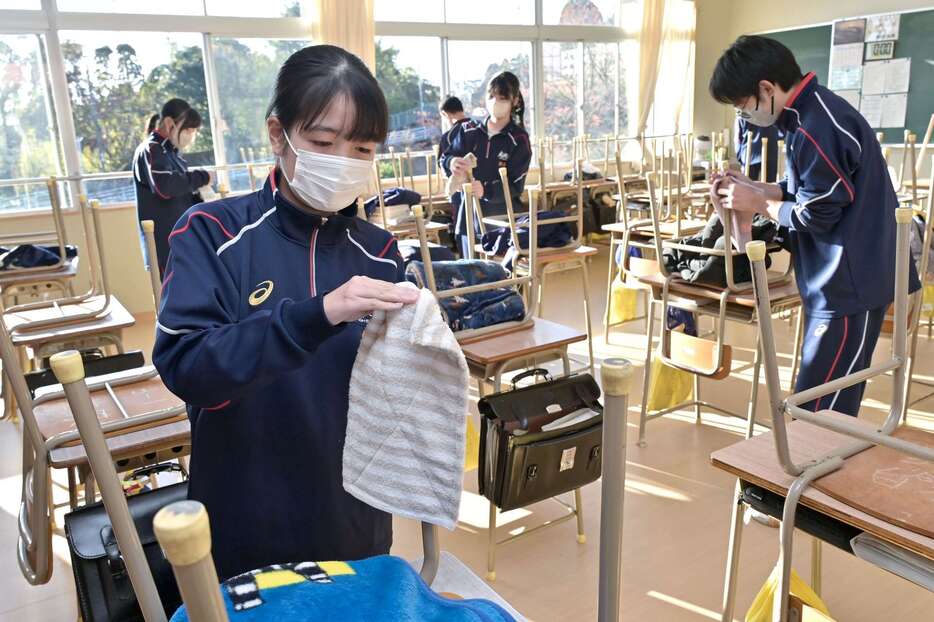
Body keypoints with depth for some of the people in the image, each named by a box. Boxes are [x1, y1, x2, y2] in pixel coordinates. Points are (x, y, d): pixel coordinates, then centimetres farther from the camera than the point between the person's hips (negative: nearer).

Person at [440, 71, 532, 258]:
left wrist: (486, 190, -29)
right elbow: (444, 158, 8)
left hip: (500, 221, -3)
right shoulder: (468, 130, 6)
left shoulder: (518, 140, -3)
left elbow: (515, 186, -9)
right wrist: (451, 163, -18)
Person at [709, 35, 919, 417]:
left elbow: (817, 214, -18)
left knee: (819, 413, -7)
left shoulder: (818, 127, -22)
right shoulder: (811, 114, 11)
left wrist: (757, 204, -6)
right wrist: (753, 188, 5)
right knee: (831, 407, 18)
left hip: (850, 285, -10)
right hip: (839, 280, 10)